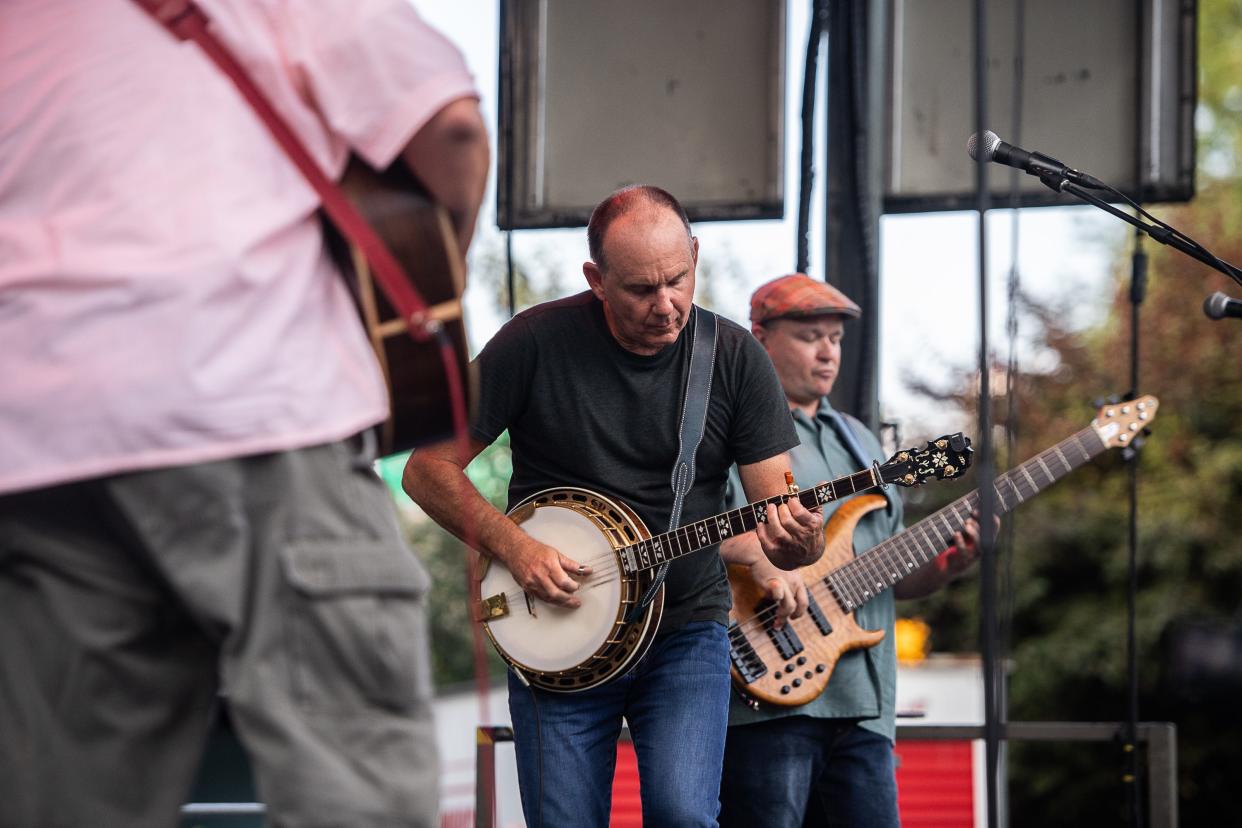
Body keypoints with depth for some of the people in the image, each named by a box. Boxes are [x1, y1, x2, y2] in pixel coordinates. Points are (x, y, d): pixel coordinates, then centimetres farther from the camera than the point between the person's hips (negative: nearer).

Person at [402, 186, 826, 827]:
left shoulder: (735, 358, -2)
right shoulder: (537, 343, -8)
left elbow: (776, 509, -1)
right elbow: (427, 469, -2)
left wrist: (794, 542, -25)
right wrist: (514, 547, -15)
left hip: (686, 631, 0)